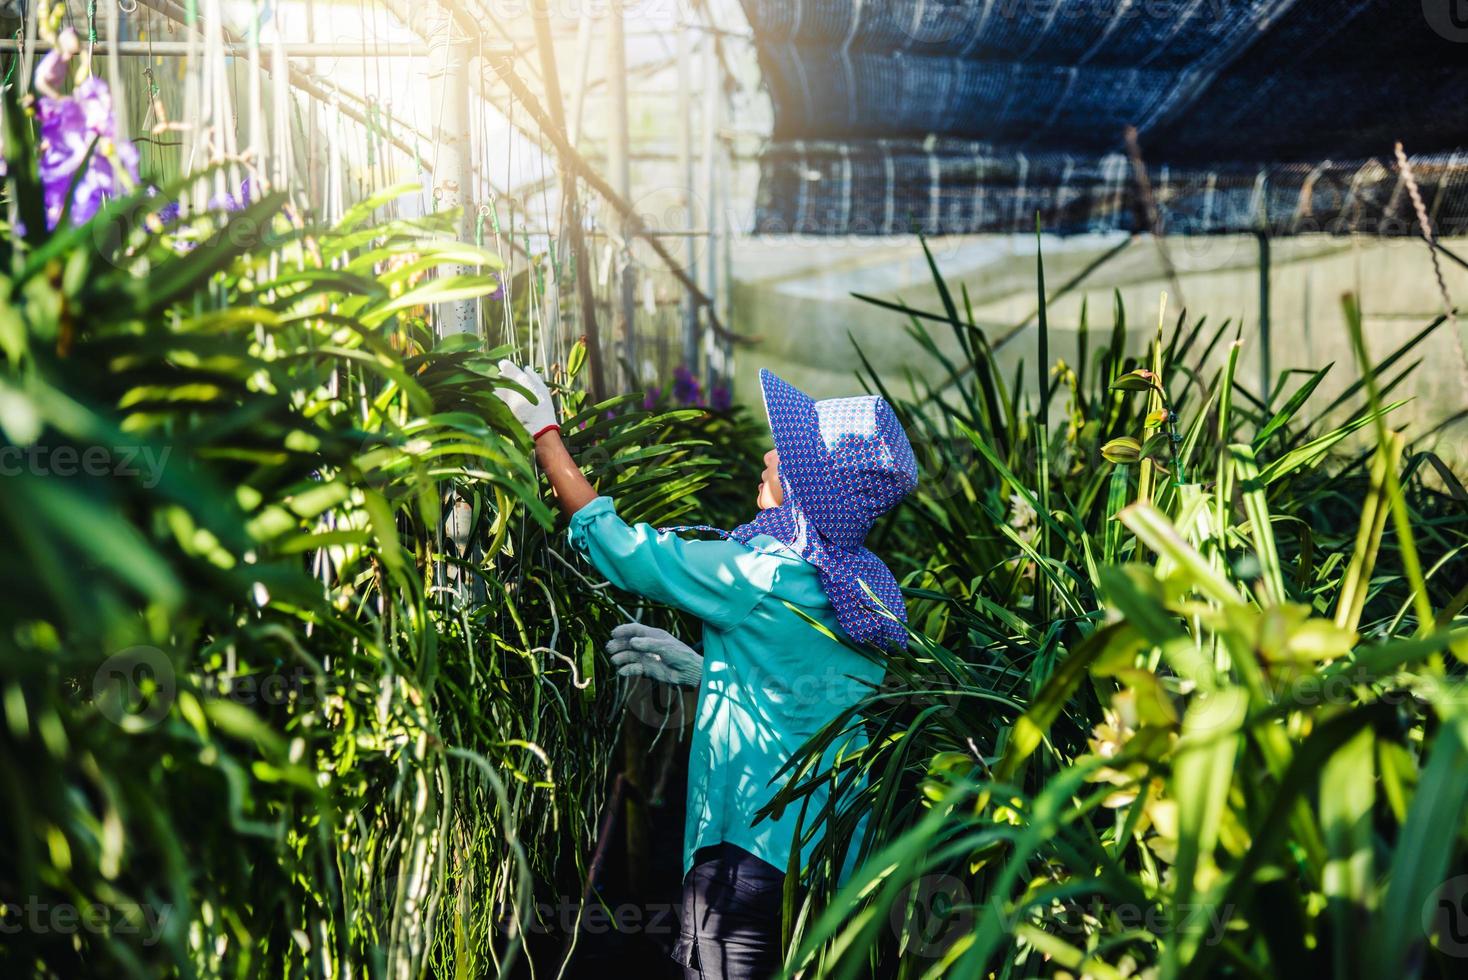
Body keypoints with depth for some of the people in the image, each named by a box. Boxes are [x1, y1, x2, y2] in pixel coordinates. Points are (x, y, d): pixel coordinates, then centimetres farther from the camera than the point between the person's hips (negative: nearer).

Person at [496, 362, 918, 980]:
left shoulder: (762, 573, -18)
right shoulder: (866, 591, 4)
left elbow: (622, 551, -7)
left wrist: (543, 431, 1)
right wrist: (700, 668, 17)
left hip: (751, 849, -8)